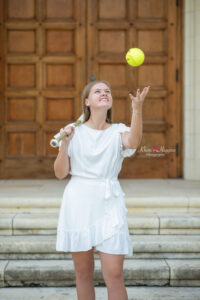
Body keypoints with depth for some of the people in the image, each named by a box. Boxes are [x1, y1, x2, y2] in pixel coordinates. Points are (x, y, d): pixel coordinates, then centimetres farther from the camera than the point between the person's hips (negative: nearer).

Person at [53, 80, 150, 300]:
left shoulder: (118, 131, 4)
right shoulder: (74, 132, 5)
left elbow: (133, 142, -21)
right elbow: (60, 173, 2)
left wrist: (137, 109, -34)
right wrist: (64, 143, -11)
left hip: (109, 206, 0)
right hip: (78, 205, 1)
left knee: (114, 275, -5)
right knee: (83, 273, 9)